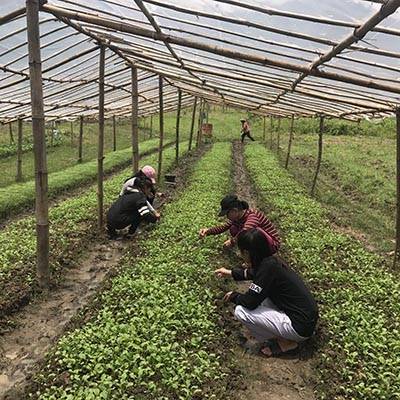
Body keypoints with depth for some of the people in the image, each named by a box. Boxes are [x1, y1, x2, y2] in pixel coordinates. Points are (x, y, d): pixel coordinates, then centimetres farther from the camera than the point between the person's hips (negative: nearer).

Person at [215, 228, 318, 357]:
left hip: (301, 327, -9)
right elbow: (251, 273, 26)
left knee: (240, 311, -13)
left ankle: (284, 343, 1)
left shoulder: (267, 267, -23)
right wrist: (230, 272, 34)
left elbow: (250, 302, -19)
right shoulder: (270, 260, 2)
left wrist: (234, 296, 1)